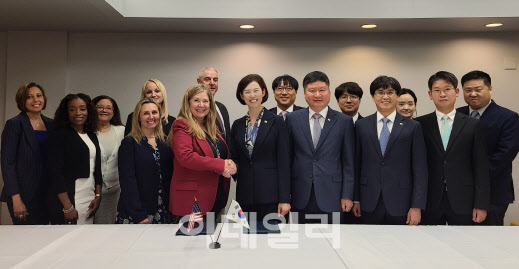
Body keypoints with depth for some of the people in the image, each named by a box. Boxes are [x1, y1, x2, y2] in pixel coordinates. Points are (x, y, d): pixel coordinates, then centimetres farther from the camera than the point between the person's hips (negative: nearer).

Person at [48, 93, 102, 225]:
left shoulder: (92, 136, 13)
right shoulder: (59, 135, -5)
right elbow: (55, 172, -11)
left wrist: (98, 196, 5)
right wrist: (68, 207, -16)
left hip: (90, 201, 6)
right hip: (69, 202, -5)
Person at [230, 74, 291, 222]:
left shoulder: (276, 122, -2)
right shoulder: (237, 125, 11)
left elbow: (284, 162, -5)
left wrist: (284, 199, -9)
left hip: (270, 194, -3)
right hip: (244, 195, 4)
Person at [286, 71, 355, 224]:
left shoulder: (344, 121, 2)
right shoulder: (292, 119, 5)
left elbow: (348, 162, 2)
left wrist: (347, 195, -2)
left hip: (330, 195, -1)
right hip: (300, 198, 1)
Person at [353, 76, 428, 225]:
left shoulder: (413, 127, 1)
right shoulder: (361, 126, 6)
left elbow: (420, 170, -1)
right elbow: (357, 165, 7)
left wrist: (417, 207, -6)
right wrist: (356, 199, 5)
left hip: (400, 206, -1)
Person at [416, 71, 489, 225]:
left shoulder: (472, 125, 4)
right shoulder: (420, 125, 2)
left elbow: (481, 168, 2)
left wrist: (481, 205, -2)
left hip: (462, 202, 1)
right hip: (430, 203, 0)